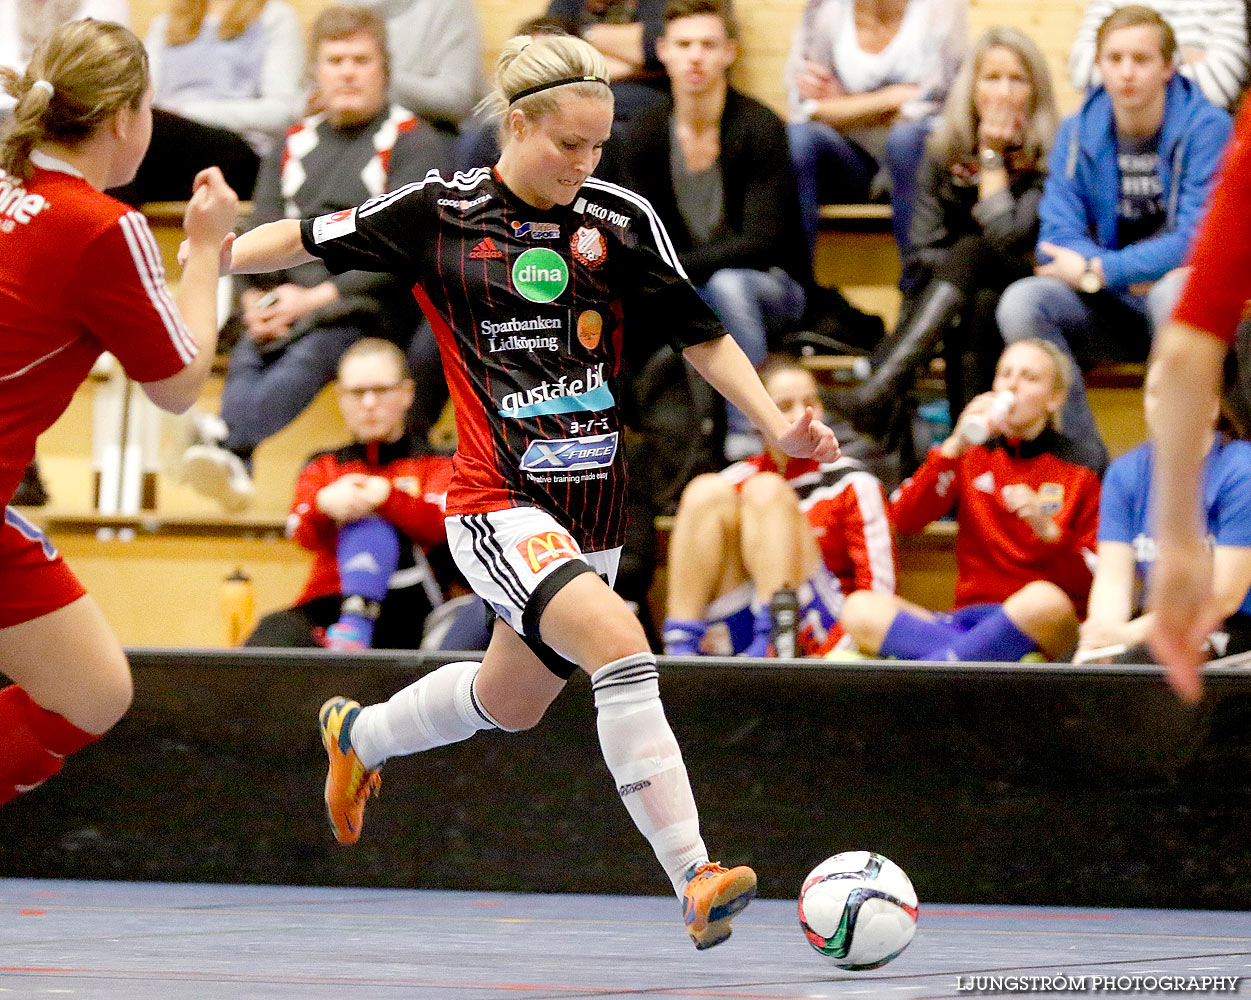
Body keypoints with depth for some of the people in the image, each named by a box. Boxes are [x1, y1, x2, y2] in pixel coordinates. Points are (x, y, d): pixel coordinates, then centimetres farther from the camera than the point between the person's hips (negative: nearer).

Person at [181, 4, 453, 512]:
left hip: (374, 303, -5)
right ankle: (234, 466, -55)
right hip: (290, 304, 5)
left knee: (313, 351, -36)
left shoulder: (416, 143, 6)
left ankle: (224, 435, -62)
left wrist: (316, 298, -16)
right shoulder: (294, 146, 23)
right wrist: (257, 300, -9)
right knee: (247, 358, -28)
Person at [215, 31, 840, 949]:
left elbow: (702, 336, 7)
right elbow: (307, 240, 9)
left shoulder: (622, 218, 1)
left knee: (510, 703, 21)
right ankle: (694, 880, -33)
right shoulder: (438, 213, -4)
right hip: (498, 504, -5)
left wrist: (778, 427, -4)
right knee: (619, 640, -29)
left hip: (591, 514, 5)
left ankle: (358, 736, 53)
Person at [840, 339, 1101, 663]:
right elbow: (904, 519, 2)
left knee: (1045, 600, -41)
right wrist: (954, 447, -6)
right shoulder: (974, 456, 19)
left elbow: (1093, 580, 1)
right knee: (858, 607, -21)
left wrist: (1048, 530, -15)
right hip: (968, 617, 4)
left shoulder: (1078, 469, 8)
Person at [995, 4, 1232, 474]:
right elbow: (1057, 242, -4)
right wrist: (1136, 272, -20)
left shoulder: (1206, 128, -9)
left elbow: (1197, 241, -18)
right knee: (1020, 302, -22)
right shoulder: (1077, 134, 3)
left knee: (1176, 289, -38)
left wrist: (1098, 271, -17)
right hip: (1112, 312, 4)